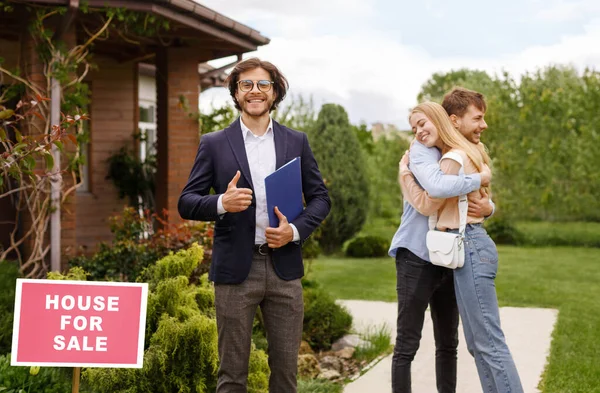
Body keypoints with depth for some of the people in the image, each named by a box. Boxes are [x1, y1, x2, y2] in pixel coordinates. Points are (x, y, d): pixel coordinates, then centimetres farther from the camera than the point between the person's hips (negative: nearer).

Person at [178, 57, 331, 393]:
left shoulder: (297, 142, 10)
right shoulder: (214, 144, 4)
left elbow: (320, 198, 10)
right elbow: (187, 203, 2)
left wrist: (296, 230, -9)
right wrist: (221, 203, -19)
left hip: (284, 267, 2)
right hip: (235, 268, -2)